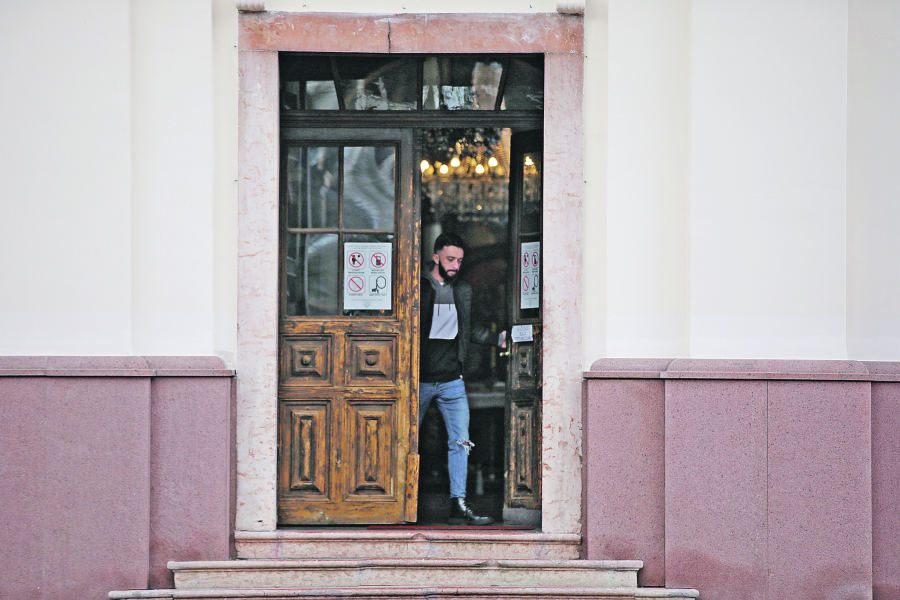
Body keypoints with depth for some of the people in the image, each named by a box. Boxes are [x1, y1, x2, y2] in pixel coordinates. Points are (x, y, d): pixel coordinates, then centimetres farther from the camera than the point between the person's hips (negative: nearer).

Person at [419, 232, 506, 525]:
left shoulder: (464, 290, 11)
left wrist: (498, 338, 4)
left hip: (452, 380, 4)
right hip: (418, 379, -4)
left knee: (460, 442, -2)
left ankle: (458, 505, 0)